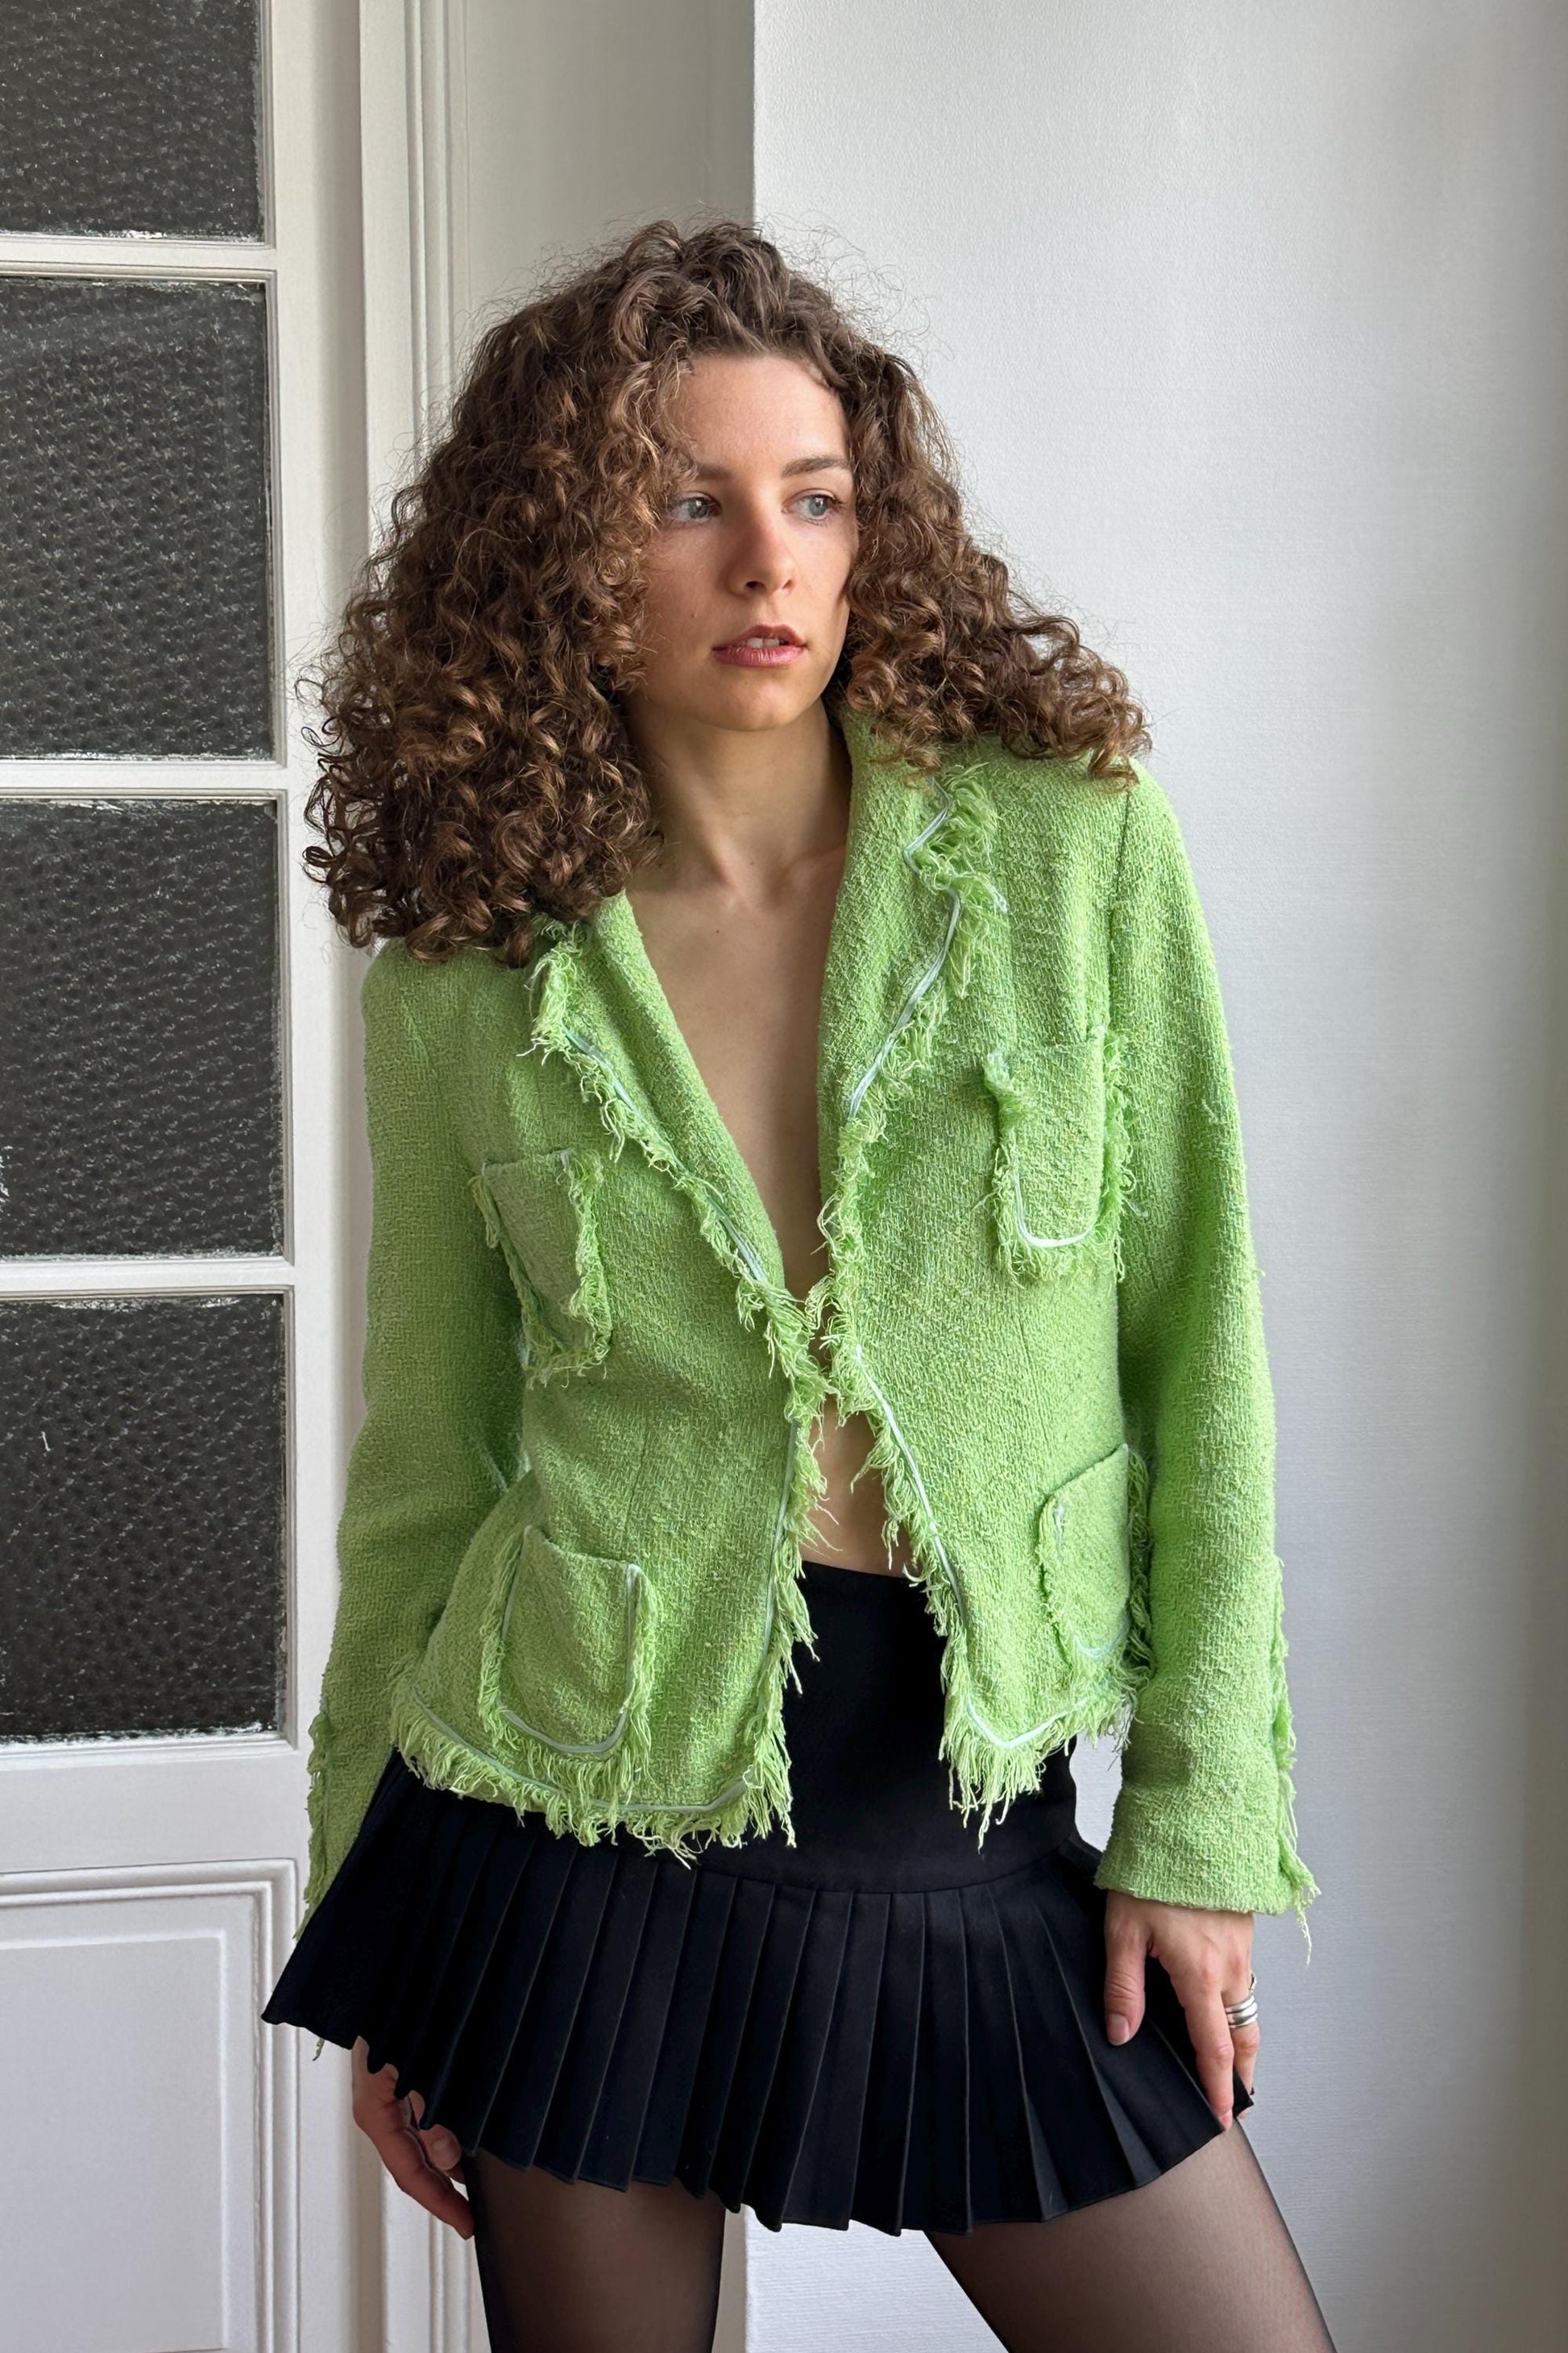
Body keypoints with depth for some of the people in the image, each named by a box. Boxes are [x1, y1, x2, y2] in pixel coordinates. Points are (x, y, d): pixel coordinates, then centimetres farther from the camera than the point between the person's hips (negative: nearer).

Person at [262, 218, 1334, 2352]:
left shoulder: (1076, 848, -3)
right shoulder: (467, 974, -1)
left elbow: (1199, 1351, 0)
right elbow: (425, 1459, 6)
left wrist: (1202, 1816, -3)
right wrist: (378, 1960, 9)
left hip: (971, 1836, 1)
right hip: (577, 1840, 0)